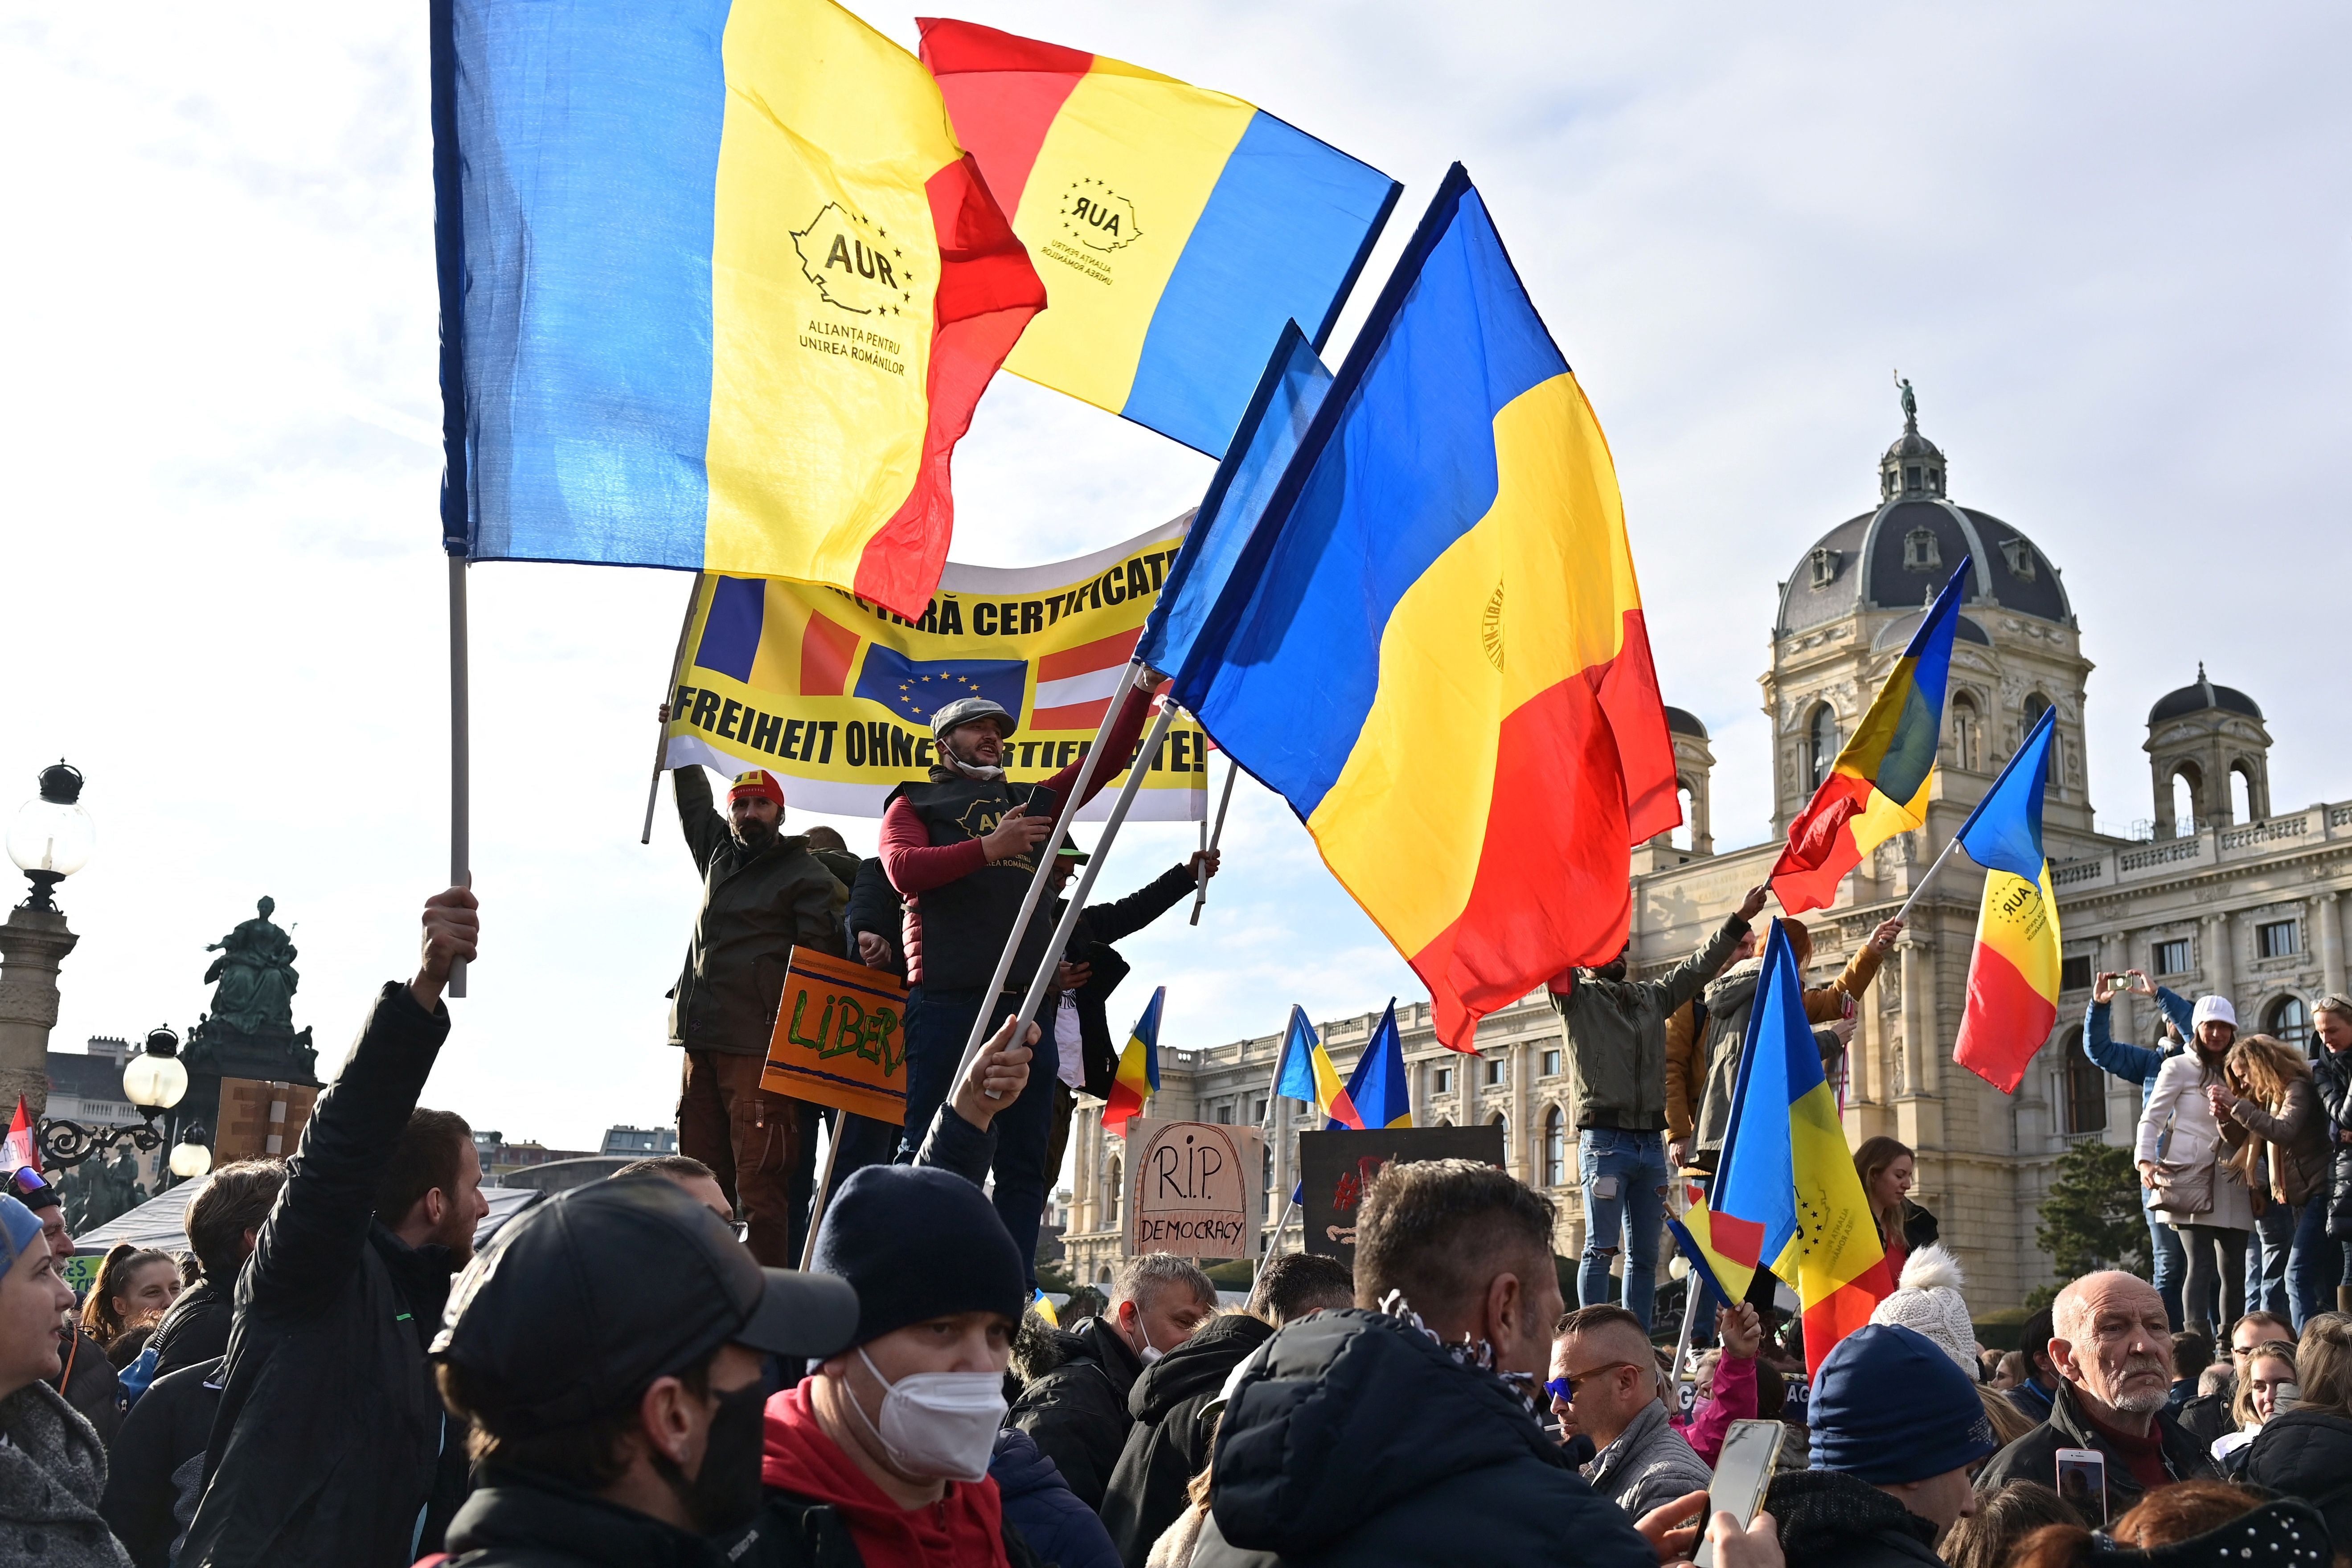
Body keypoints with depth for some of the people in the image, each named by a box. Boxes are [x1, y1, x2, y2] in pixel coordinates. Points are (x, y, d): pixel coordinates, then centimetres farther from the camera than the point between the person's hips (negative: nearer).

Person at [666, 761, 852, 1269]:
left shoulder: (808, 876, 1)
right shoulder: (718, 855, 20)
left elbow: (823, 961, -5)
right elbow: (693, 802, 40)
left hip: (760, 1047, -7)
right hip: (700, 1042, 7)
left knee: (761, 1180, -10)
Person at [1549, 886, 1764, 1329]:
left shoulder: (1653, 997, 21)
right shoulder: (1576, 997, 3)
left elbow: (1698, 966, 22)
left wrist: (1740, 919, 14)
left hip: (1651, 1142, 6)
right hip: (1604, 1140, -6)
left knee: (1645, 1254, 8)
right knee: (1602, 1248, -7)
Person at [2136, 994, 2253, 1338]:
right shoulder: (2179, 1068, 3)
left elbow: (2247, 1131, 23)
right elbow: (2152, 1118, -4)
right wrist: (2145, 1160, -17)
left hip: (2229, 1183, 5)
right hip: (2190, 1179, -5)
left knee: (2233, 1270, 3)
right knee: (2202, 1265, -15)